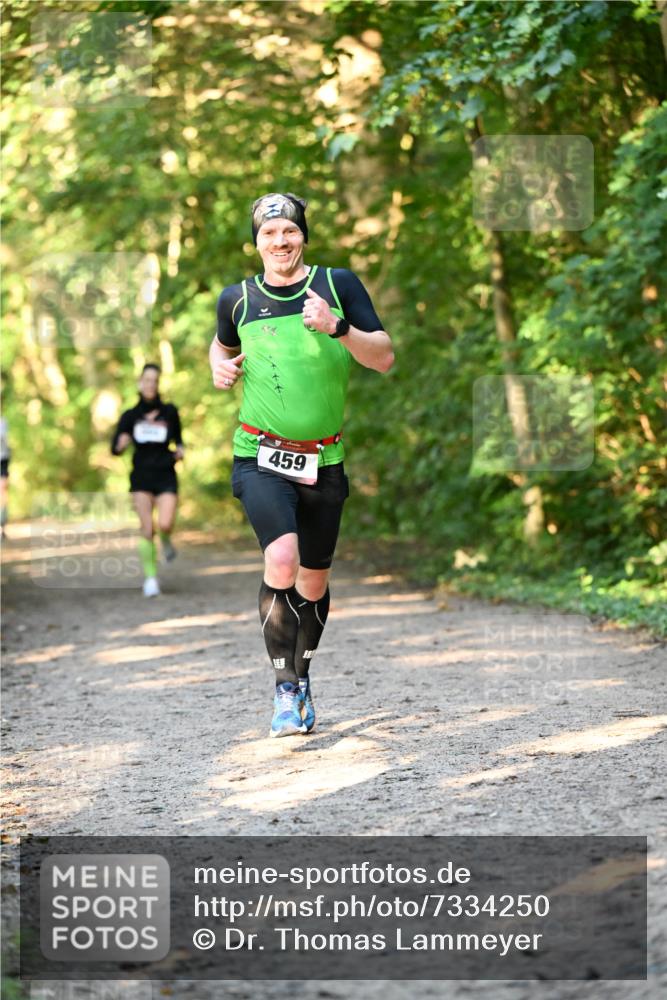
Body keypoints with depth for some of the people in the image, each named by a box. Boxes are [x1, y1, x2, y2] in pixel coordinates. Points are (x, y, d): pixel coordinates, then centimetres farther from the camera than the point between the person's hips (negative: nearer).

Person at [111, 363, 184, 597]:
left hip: (166, 475, -1)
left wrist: (179, 450, -2)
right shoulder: (130, 416, 3)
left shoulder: (169, 412, 3)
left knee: (165, 524, -18)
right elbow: (115, 448, 4)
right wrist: (121, 444, -19)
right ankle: (150, 577, 3)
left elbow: (178, 438, 18)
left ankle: (166, 541, 18)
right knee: (146, 528, -8)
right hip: (141, 476, 1)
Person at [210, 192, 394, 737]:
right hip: (261, 457, -2)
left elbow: (384, 358, -2)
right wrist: (221, 368, 3)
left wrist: (338, 328, -19)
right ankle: (285, 690, -15)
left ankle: (302, 678, 37)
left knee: (314, 580, 12)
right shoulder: (238, 299, 4)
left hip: (323, 460, 2)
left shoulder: (338, 284, 0)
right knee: (281, 560, -25)